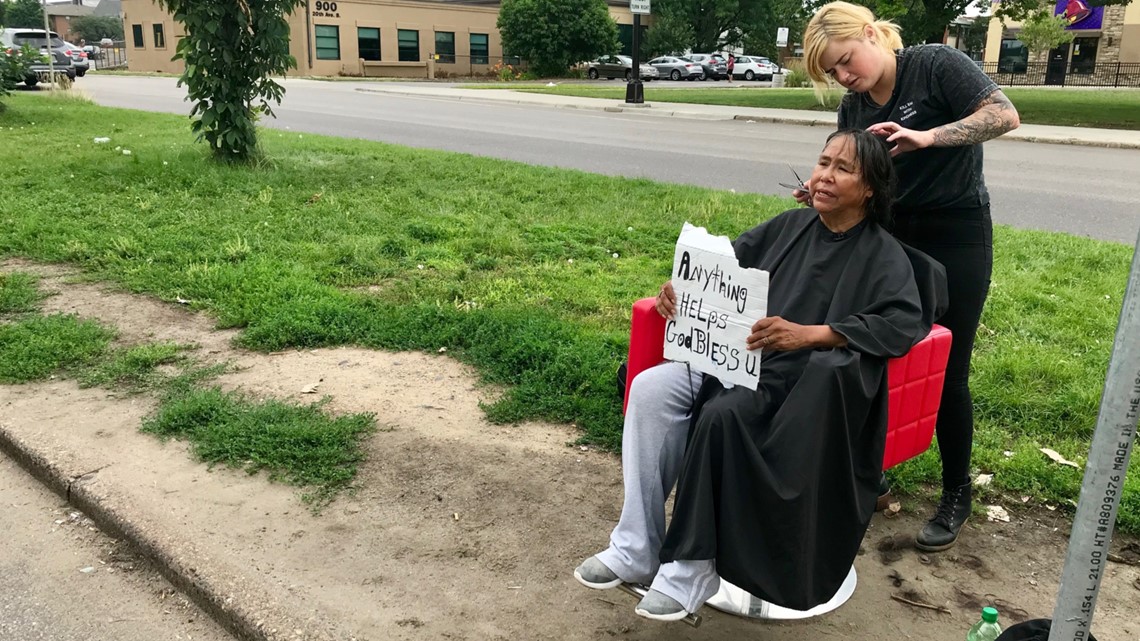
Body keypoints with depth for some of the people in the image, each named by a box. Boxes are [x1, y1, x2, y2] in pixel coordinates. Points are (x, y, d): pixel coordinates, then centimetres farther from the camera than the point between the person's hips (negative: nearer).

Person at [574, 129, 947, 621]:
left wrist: (807, 334, -26)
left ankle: (689, 570, -18)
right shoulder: (791, 225, 16)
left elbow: (904, 323, -16)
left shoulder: (884, 256, 0)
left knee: (722, 413, -34)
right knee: (651, 389, -20)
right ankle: (635, 551, -15)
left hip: (805, 381, -5)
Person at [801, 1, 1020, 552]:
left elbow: (1004, 115, -20)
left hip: (955, 238, -5)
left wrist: (925, 137, -32)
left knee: (946, 372, 1)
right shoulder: (853, 109, 5)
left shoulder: (937, 65, -10)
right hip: (891, 236, 6)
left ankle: (956, 496, 18)